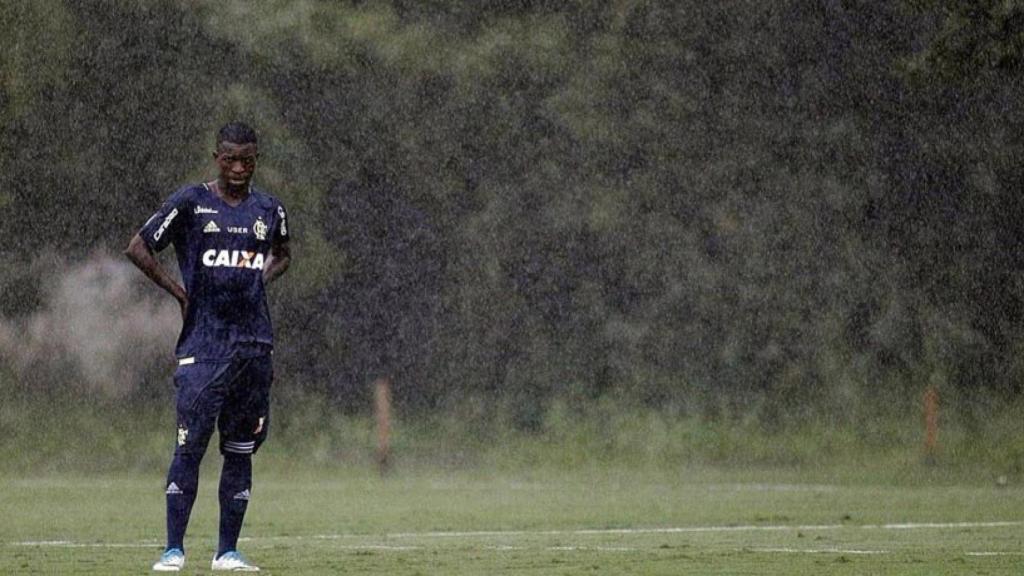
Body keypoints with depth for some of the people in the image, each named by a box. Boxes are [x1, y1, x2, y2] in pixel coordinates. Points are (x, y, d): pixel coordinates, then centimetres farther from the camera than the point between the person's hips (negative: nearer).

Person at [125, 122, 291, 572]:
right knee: (190, 446, -9)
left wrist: (260, 280, 10)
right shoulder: (190, 203, -2)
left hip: (254, 344, 4)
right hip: (202, 344, -4)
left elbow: (282, 255, 29)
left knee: (241, 450, 5)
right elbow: (138, 248, 1)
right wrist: (178, 292, -4)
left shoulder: (269, 209, 11)